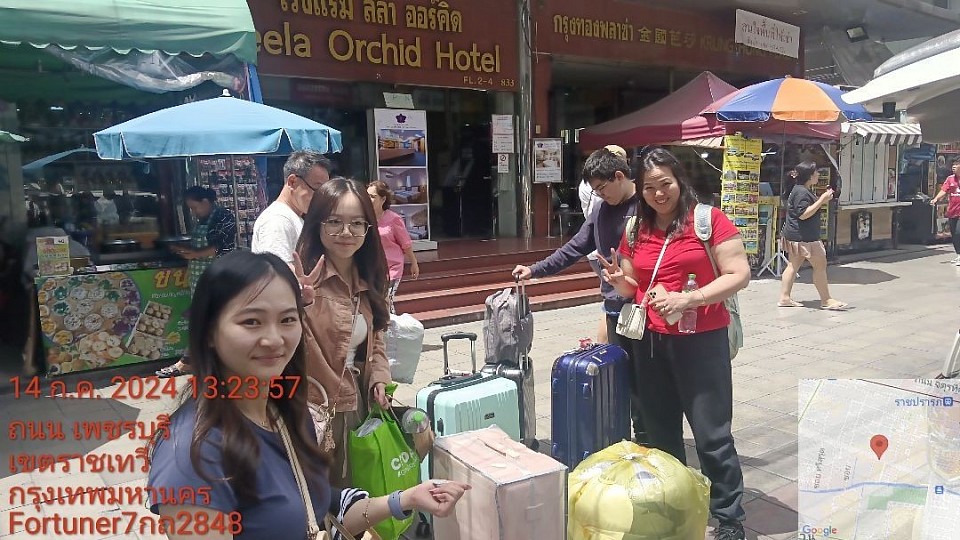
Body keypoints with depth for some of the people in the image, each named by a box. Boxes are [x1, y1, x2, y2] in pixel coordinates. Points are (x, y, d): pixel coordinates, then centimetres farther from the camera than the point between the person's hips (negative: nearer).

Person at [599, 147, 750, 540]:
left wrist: (689, 299, -23)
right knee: (660, 432, 15)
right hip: (651, 342, 5)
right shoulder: (635, 230, 8)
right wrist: (618, 280, -7)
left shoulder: (709, 218, -7)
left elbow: (739, 275, -11)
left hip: (701, 340, -5)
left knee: (712, 435, 1)